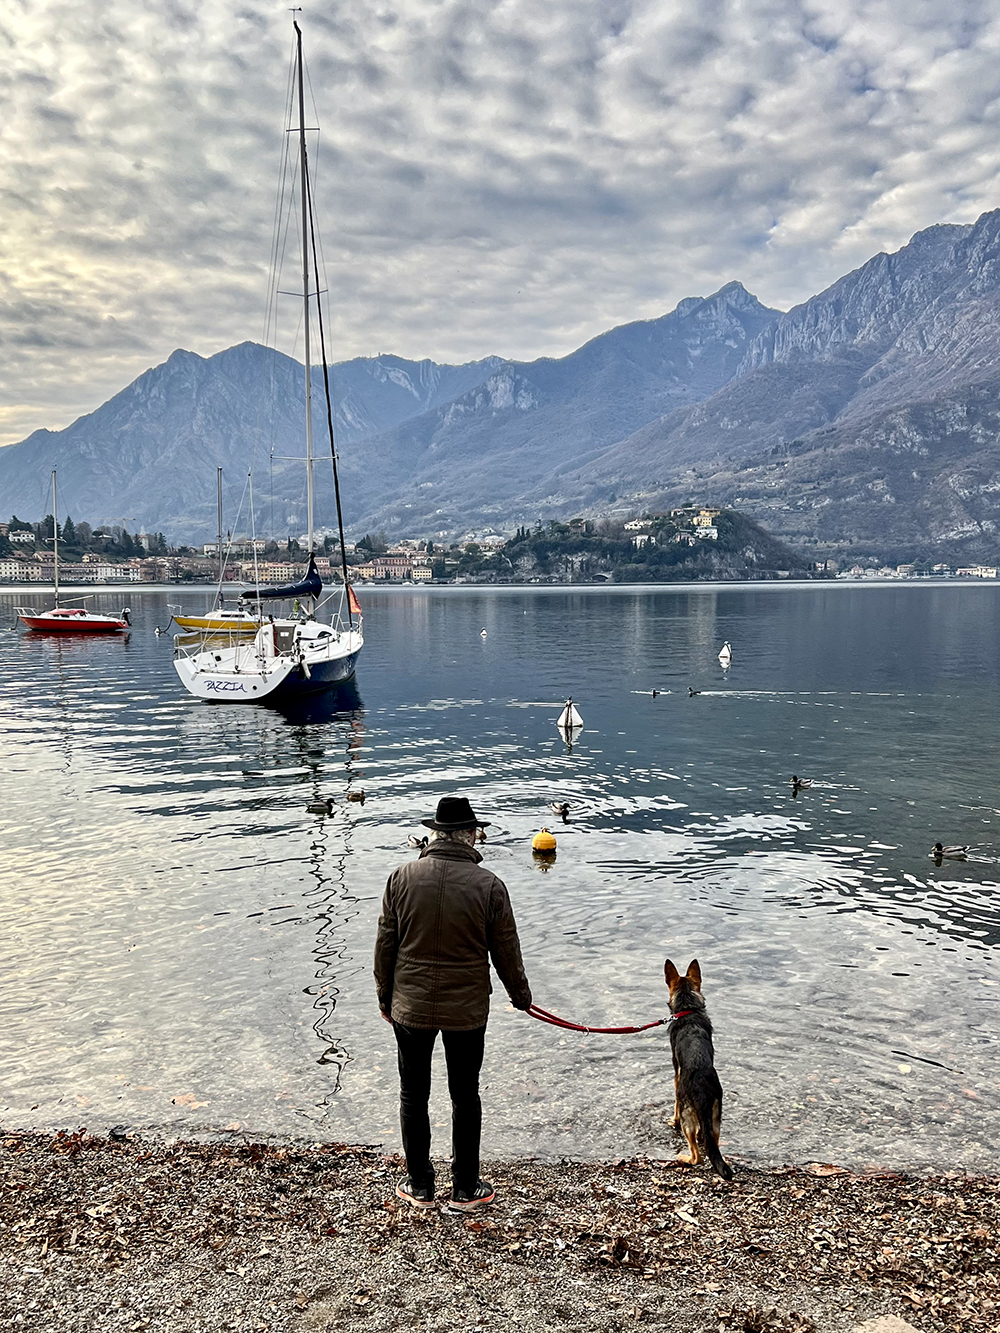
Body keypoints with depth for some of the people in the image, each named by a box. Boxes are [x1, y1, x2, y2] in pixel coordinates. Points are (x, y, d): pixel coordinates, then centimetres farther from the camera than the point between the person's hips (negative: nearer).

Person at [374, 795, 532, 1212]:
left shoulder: (402, 878, -7)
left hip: (410, 1006, 1)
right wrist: (520, 994, 14)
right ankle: (465, 1190, 24)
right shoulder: (488, 885, -12)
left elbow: (385, 945, 0)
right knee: (465, 1098, 14)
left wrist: (385, 995, 14)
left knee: (413, 1095, 16)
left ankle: (419, 1186, 28)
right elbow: (506, 951, -4)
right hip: (467, 1010, -1)